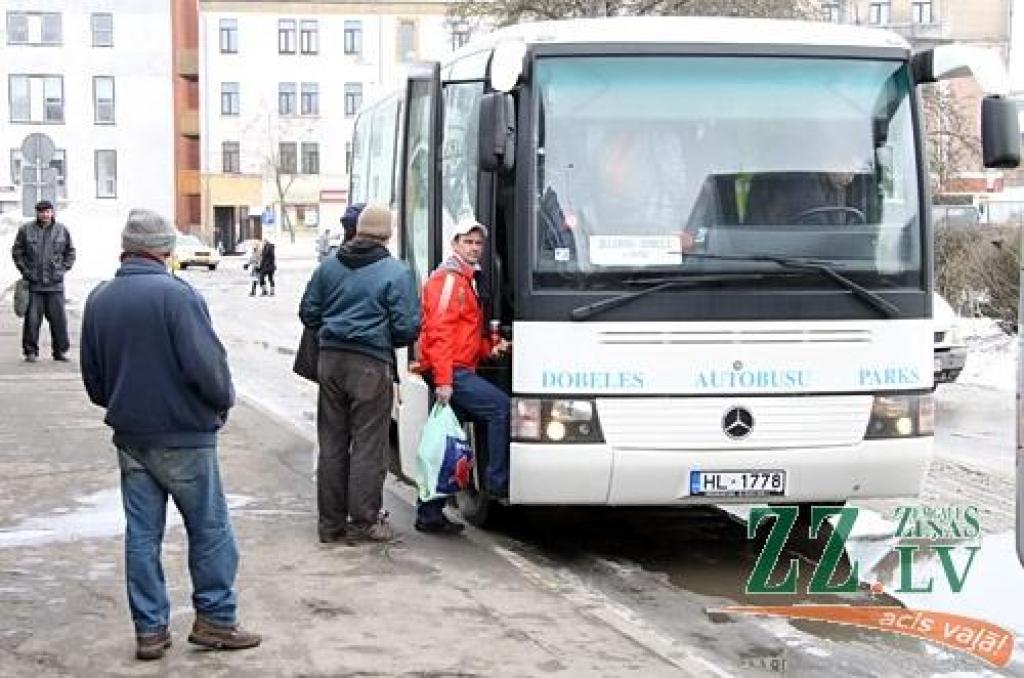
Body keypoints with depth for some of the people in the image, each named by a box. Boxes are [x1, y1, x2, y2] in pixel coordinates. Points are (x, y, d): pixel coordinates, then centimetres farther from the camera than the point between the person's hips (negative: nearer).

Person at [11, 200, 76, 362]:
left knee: (59, 318, 1)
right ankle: (31, 351, 9)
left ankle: (60, 350, 11)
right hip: (33, 283, -1)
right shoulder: (26, 230, 2)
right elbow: (17, 252, 8)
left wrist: (63, 269, 4)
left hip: (55, 283, 1)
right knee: (32, 319, 0)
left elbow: (70, 252, 15)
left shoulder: (62, 230, 7)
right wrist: (25, 270, -1)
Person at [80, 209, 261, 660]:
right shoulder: (175, 294, -17)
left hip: (129, 435, 6)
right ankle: (215, 619, 12)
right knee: (209, 529, 7)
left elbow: (93, 379, 11)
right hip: (183, 435, -6)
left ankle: (150, 629, 14)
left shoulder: (98, 300, 5)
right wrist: (223, 401, -3)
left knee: (142, 532, 10)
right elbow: (207, 364, -21)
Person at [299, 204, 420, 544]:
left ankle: (330, 523, 17)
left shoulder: (329, 266, 8)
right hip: (371, 364, -5)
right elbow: (406, 328, -10)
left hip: (330, 360, 5)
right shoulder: (396, 273, -7)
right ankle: (364, 523, 7)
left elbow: (307, 313, 12)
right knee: (368, 445, 3)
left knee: (331, 443, 11)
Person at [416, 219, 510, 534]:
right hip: (451, 372, -10)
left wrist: (490, 347, 9)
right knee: (501, 407, -17)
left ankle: (429, 514, 12)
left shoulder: (467, 281, 23)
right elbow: (439, 331, -18)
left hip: (461, 371, 10)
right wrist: (443, 379, -24)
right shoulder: (447, 279, -9)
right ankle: (497, 482, -11)